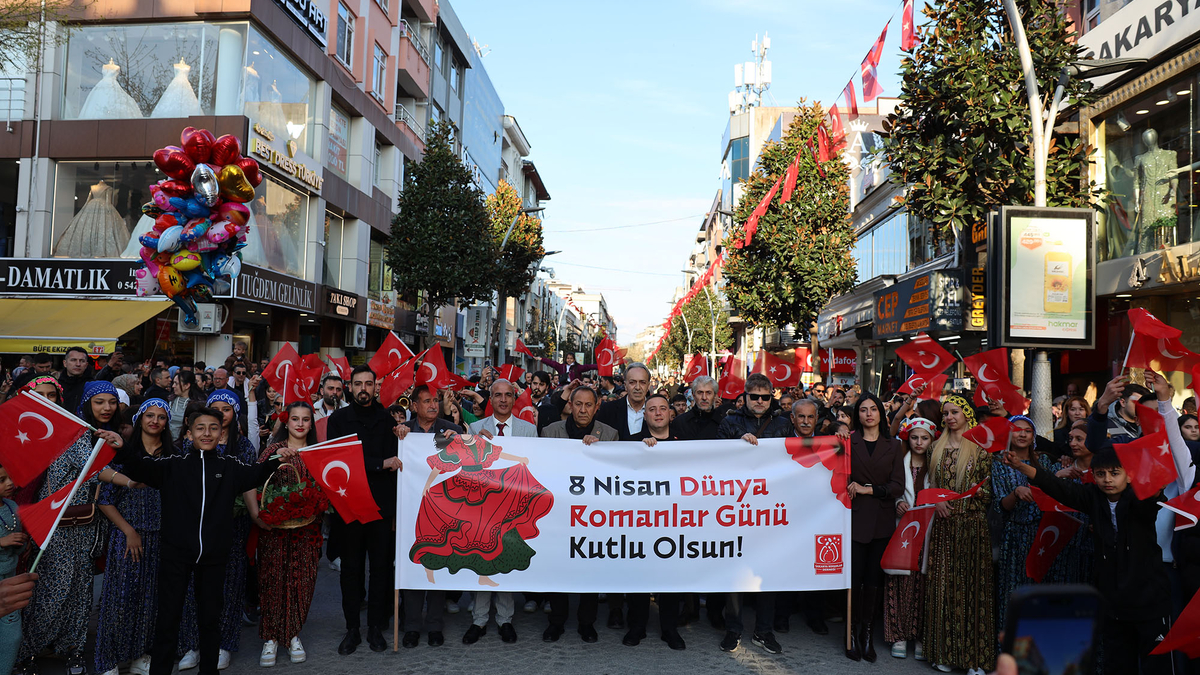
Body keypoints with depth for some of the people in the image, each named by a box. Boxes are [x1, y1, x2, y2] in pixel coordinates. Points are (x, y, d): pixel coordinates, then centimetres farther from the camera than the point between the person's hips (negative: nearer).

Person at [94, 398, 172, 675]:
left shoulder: (171, 455, 6)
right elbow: (105, 499, -6)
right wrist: (129, 531, -10)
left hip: (159, 536, 3)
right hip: (127, 534, -3)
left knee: (150, 595, 9)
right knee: (122, 593, 0)